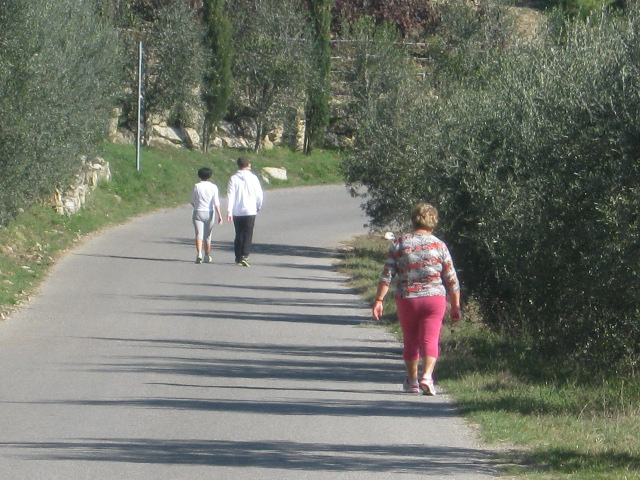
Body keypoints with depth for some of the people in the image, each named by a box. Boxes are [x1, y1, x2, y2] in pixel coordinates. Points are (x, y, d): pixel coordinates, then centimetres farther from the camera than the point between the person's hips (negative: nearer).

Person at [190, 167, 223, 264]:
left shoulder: (197, 186, -3)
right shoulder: (213, 187, -3)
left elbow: (192, 201, 3)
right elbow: (216, 203, -8)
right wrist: (219, 215, -6)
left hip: (198, 212, -1)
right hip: (209, 213, 1)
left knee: (199, 234, -8)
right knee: (207, 236, 15)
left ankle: (199, 254, -29)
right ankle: (207, 256, 26)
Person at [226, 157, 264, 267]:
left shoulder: (233, 178, -2)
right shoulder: (253, 178, -4)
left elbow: (230, 195, -6)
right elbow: (259, 194, 0)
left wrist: (229, 211, -5)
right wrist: (258, 207, 17)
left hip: (237, 212, 2)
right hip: (250, 211, -2)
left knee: (238, 234, 13)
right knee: (248, 235, -2)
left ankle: (238, 257, 15)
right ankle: (244, 256, -17)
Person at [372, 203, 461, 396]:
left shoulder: (399, 244, -2)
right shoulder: (439, 246, -1)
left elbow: (387, 275, -6)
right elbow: (451, 279, 1)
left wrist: (379, 300, -4)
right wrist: (455, 306, 9)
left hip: (406, 300, 1)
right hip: (434, 299, -1)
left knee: (410, 341, 14)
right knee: (430, 340, 0)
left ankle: (412, 382, 23)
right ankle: (427, 377, -20)